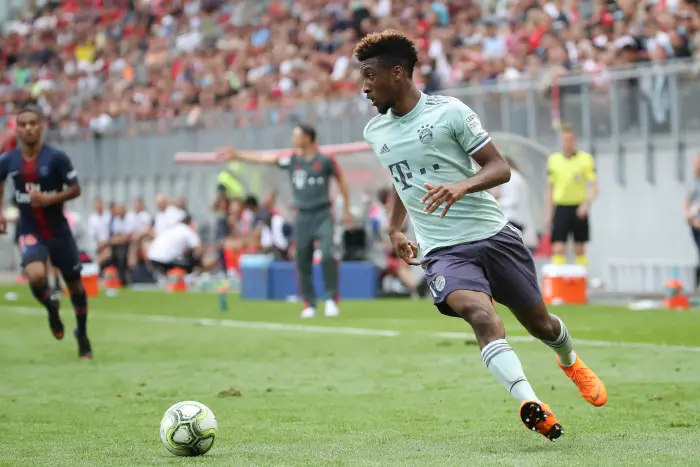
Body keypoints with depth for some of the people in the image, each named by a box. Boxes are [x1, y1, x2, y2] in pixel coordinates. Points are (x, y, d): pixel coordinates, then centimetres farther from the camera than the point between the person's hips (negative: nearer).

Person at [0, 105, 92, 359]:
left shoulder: (56, 157, -13)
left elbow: (75, 189, -8)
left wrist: (49, 200, -23)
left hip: (58, 230, 0)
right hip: (30, 231, 0)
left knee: (74, 281, 9)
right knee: (36, 276, -25)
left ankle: (82, 333, 33)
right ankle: (51, 308, 10)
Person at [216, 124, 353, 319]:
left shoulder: (325, 160, -3)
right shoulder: (292, 160, 6)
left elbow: (341, 182, 6)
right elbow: (263, 159, 6)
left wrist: (346, 210, 6)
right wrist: (237, 155, 1)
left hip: (322, 215, -4)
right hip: (303, 217, 4)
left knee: (328, 255, -20)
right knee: (302, 262, 4)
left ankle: (331, 299, -10)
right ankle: (309, 304, 14)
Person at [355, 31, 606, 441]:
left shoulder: (449, 111, -6)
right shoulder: (375, 132, 10)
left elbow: (500, 168, -7)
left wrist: (462, 186, -25)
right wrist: (395, 229, 26)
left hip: (494, 234, -1)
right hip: (443, 251, 1)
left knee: (539, 322, 12)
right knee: (481, 314, -29)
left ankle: (570, 362, 48)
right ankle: (529, 404, -42)